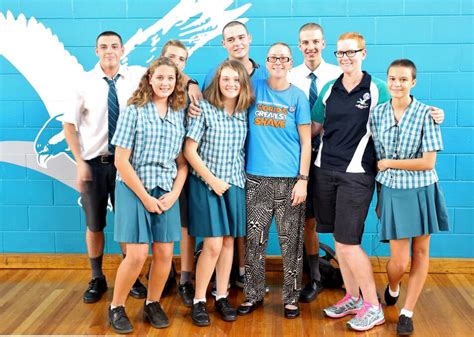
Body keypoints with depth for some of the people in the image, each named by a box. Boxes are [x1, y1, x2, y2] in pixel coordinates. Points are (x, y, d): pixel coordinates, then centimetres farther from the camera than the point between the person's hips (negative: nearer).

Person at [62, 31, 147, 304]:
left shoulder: (137, 76, -4)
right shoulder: (86, 83, -6)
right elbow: (69, 124, -1)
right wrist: (80, 163, -8)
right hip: (93, 163, 0)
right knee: (94, 224, 10)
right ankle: (97, 279, 29)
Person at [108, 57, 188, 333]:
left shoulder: (179, 114, 8)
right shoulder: (134, 111, -4)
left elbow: (182, 161, 9)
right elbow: (121, 160, -8)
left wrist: (174, 193, -5)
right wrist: (145, 196, -10)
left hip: (167, 191, 4)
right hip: (134, 189, -4)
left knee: (165, 254, 3)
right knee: (138, 255, -8)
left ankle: (153, 304, 25)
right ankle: (116, 307, 14)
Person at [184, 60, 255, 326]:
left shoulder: (245, 112, 3)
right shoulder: (204, 109, -9)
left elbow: (245, 149, 11)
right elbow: (190, 150, -10)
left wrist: (243, 177, -1)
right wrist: (212, 180, -11)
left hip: (235, 184, 4)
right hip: (207, 184, -4)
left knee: (229, 242, 8)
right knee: (213, 244, -7)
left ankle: (222, 297, 22)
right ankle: (199, 300, 9)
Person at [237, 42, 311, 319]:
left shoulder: (298, 96, 3)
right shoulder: (254, 88, 6)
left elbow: (306, 142, 2)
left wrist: (303, 179, -5)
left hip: (290, 180, -1)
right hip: (257, 178, 2)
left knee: (291, 242, 4)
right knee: (254, 239, 7)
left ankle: (291, 297, 18)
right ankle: (254, 294, 21)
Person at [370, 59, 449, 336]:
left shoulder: (426, 114, -10)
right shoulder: (378, 114, -1)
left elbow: (428, 162, -14)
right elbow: (377, 160, 6)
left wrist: (389, 163, -11)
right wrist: (378, 198, 9)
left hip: (421, 191, -1)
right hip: (392, 192, 1)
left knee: (420, 253, 8)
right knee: (399, 261, 0)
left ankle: (408, 313, 23)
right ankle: (393, 289, 35)